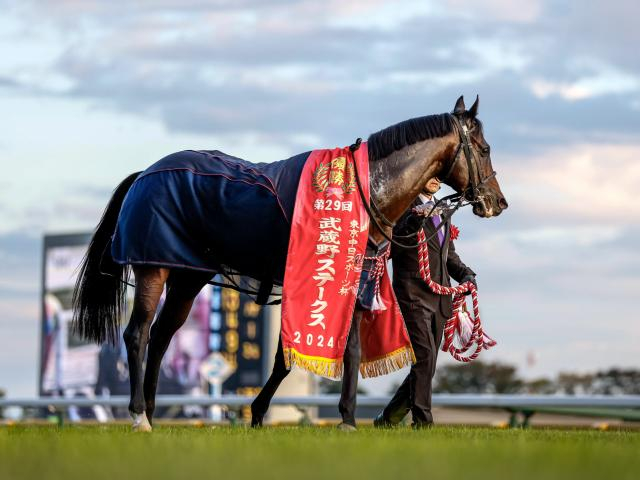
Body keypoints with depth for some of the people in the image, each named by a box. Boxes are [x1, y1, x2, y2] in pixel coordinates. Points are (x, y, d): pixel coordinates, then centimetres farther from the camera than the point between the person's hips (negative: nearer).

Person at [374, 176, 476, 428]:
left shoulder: (441, 211, 20)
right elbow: (388, 249, -12)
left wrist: (465, 274, 7)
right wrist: (413, 222, -26)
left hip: (439, 300, 8)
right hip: (413, 296, -8)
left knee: (426, 365, 8)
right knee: (424, 357, -18)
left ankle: (387, 419, 20)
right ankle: (422, 422, -17)